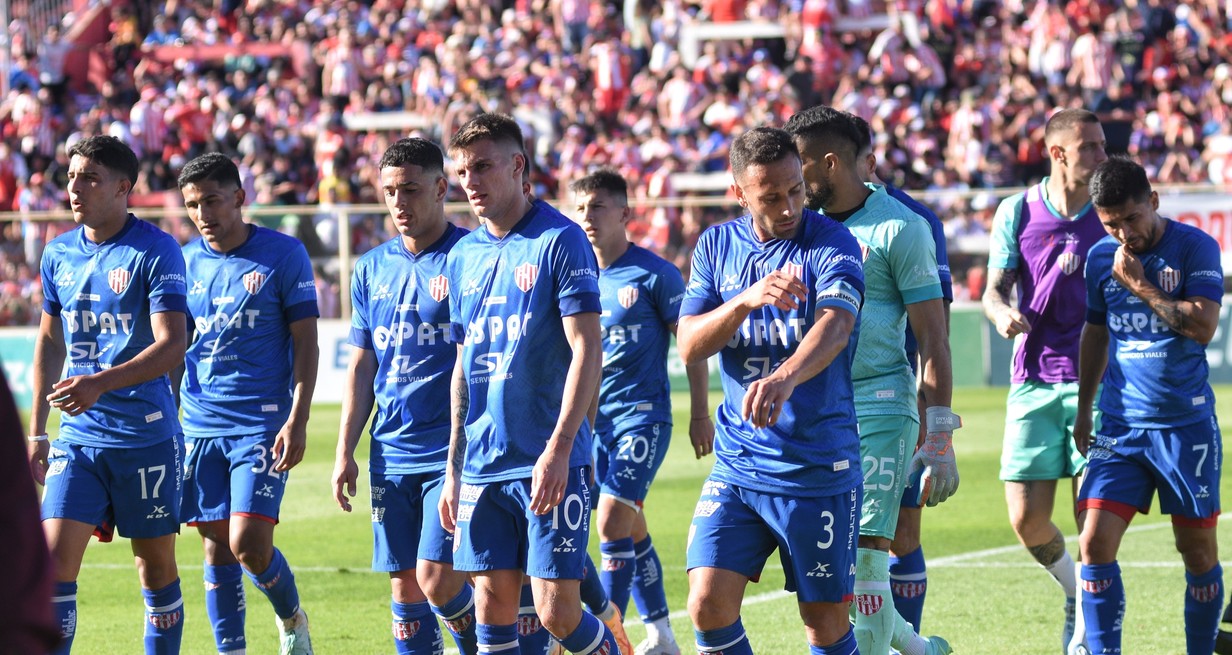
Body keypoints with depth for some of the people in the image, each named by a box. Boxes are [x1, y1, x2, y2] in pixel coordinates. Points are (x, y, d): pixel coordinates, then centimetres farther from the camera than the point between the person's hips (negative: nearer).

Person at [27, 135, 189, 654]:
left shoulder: (155, 251, -9)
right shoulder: (58, 254, 9)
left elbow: (173, 346, -17)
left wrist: (100, 383, -30)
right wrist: (36, 430, 17)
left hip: (146, 435, -4)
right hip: (77, 437, 4)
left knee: (156, 566, 6)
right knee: (53, 561, -9)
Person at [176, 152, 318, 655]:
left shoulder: (283, 255, -3)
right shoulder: (186, 261, 9)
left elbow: (305, 343, -3)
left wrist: (297, 421, -12)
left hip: (263, 422, -4)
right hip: (200, 423, 4)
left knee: (249, 542, -14)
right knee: (217, 546, 3)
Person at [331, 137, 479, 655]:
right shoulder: (372, 268, 12)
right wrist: (345, 451, 10)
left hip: (455, 454, -5)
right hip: (391, 455, 5)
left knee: (437, 578, -14)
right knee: (404, 587, 5)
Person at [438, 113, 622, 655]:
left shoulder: (559, 240, -6)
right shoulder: (463, 256, 13)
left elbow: (587, 350, -11)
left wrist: (558, 448, -19)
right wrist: (453, 469, 15)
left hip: (550, 464, -6)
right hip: (483, 466, 6)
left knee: (557, 612, -9)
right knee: (492, 611, 3)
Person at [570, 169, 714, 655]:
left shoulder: (654, 274, -7)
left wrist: (700, 414, -4)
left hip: (642, 414, -6)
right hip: (592, 418, 6)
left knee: (613, 522, -16)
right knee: (632, 530, 11)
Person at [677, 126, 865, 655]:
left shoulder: (830, 244, -9)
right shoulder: (716, 245, 6)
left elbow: (835, 326, -28)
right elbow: (689, 346, -1)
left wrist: (784, 379, -49)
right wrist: (748, 299, -20)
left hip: (819, 468, -4)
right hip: (735, 466, 4)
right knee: (708, 606, -9)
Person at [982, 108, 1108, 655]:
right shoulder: (1017, 211, 3)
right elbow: (994, 289, 3)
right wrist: (1003, 314, -19)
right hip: (1034, 380, 1)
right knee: (1027, 521, -1)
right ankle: (1074, 589, 29)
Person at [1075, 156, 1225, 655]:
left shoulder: (1195, 248, -7)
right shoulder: (1100, 258, 6)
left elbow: (1203, 326, -19)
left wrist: (1139, 285, -17)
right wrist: (1083, 408, 23)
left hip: (1186, 423, -3)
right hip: (1120, 425, 3)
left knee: (1198, 549, 4)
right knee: (1095, 542, -9)